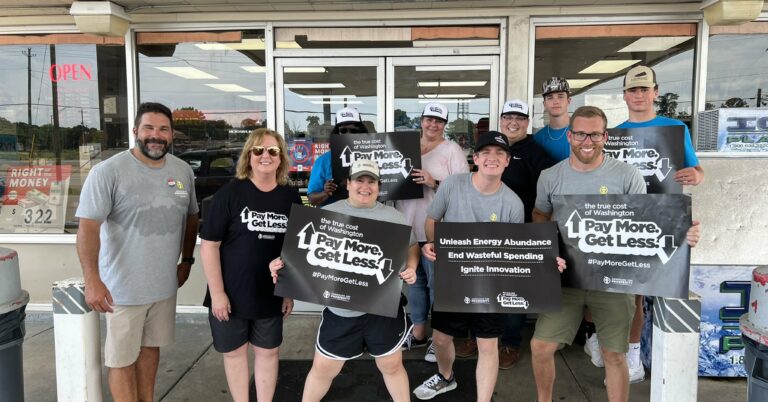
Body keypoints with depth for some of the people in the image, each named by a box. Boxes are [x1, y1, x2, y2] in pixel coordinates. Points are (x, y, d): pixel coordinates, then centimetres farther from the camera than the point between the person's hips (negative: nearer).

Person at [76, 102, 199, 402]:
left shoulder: (183, 171, 4)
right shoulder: (108, 172, -14)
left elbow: (191, 217, 16)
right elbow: (88, 227, -17)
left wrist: (187, 260, 12)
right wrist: (92, 280, -25)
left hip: (165, 284, 5)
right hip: (123, 286, -5)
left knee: (150, 347, 20)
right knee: (122, 359, 7)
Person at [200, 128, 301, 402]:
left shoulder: (291, 197, -1)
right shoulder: (230, 192, -11)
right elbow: (209, 245, -10)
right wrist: (217, 292, -13)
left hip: (271, 295, 2)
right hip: (231, 294, -2)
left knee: (268, 351, 15)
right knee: (234, 351, 14)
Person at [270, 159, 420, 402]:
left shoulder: (393, 217, 3)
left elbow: (412, 246, 12)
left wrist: (411, 268, -7)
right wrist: (282, 263, -14)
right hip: (339, 310, 0)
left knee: (392, 365, 16)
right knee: (322, 368, 14)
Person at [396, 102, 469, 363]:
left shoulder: (452, 150, -4)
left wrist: (434, 183, -24)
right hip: (409, 227, 6)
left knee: (437, 283, 1)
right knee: (414, 281, 16)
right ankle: (418, 333, 30)